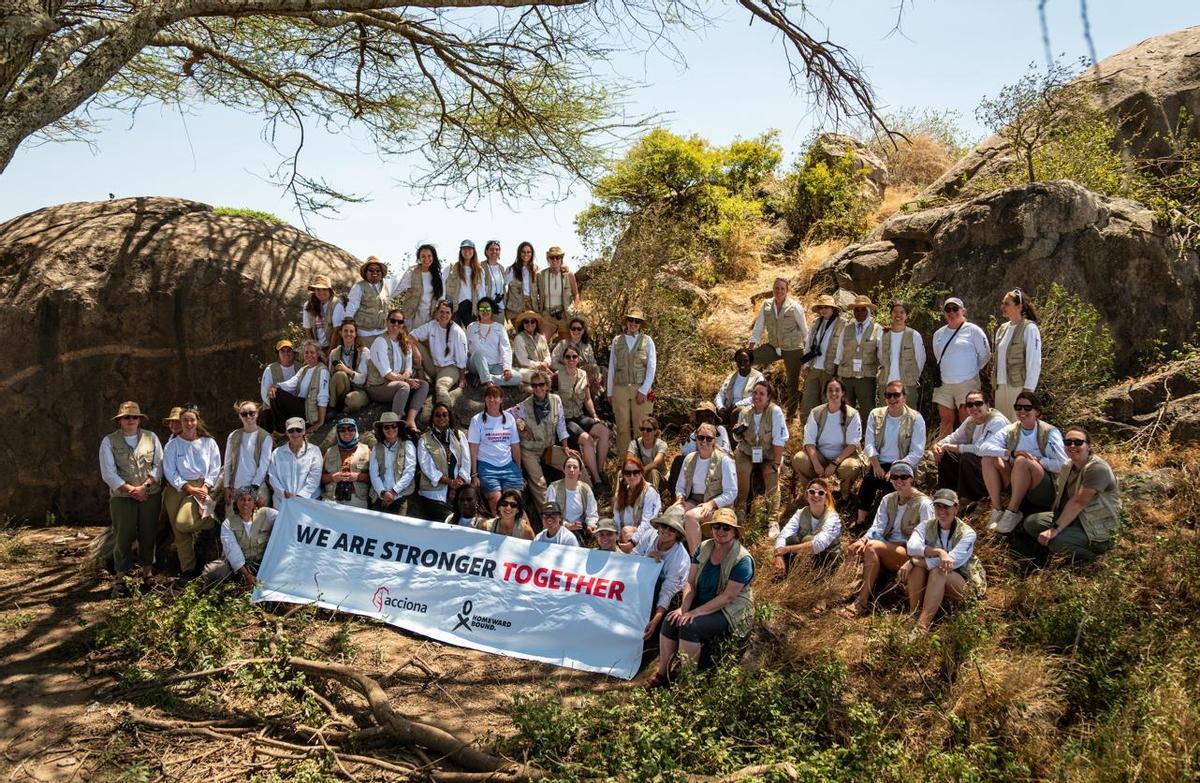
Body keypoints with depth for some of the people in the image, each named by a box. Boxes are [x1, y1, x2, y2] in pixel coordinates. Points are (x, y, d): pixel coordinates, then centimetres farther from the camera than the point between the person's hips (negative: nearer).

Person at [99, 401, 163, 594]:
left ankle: (148, 572, 18)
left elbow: (159, 465, 4)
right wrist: (131, 490, -10)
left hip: (151, 495, 2)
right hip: (121, 497, -2)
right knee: (123, 537, -1)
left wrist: (145, 486, -10)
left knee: (149, 535, 6)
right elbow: (108, 473, -4)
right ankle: (119, 578, 6)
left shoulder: (151, 438, 7)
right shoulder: (109, 441, 2)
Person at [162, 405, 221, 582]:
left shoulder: (209, 443, 5)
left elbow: (215, 469, 5)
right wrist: (188, 488, -11)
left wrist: (206, 487, -10)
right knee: (180, 532, 2)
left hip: (200, 487, -2)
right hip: (177, 489, 2)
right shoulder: (173, 445, 3)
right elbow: (169, 471, -2)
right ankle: (188, 569, 12)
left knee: (183, 522, -24)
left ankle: (210, 522, 5)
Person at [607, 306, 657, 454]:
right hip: (620, 390, 2)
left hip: (641, 390, -2)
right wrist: (609, 392, 8)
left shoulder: (647, 341, 4)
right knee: (622, 427, 1)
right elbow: (611, 367, 11)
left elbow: (652, 368, 0)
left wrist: (643, 391, -7)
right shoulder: (617, 341, 10)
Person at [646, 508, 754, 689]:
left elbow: (728, 596, -21)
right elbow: (691, 583, 2)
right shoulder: (704, 548, 3)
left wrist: (696, 612, -24)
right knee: (670, 622, -19)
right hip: (702, 604, 6)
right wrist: (684, 608, -15)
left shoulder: (742, 559, -17)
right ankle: (662, 674, -9)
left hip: (731, 612, -6)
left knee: (689, 626, -29)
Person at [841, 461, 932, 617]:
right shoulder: (887, 500, 13)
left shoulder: (924, 504, -4)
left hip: (910, 553, -5)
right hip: (888, 549, 5)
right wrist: (863, 539, -20)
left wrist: (911, 560, -23)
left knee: (873, 546, -31)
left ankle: (862, 602, -31)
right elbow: (877, 528, 2)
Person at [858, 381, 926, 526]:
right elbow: (869, 443, 4)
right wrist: (876, 465, -14)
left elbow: (917, 452, -7)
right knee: (869, 479, -30)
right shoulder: (875, 415, 9)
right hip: (880, 464, 2)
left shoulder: (915, 419, -1)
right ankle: (861, 520, -23)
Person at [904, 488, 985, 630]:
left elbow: (952, 561, -28)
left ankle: (922, 626, -44)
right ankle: (913, 616, -27)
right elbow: (912, 547, -24)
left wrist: (912, 562, -30)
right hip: (930, 584, 3)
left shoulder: (967, 534, -12)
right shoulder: (926, 526, -3)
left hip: (962, 585, -3)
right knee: (918, 562, -27)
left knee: (938, 570, -34)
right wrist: (938, 552, -41)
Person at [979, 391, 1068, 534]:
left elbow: (1063, 465, -15)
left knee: (1022, 461, -32)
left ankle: (1012, 512, -21)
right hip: (1018, 488, 5)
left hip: (1045, 491, -5)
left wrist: (1037, 460, -23)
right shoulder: (1011, 431, 4)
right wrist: (1011, 453, -24)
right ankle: (997, 510, -15)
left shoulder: (1049, 432, -7)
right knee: (989, 459, -14)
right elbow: (984, 448, -12)